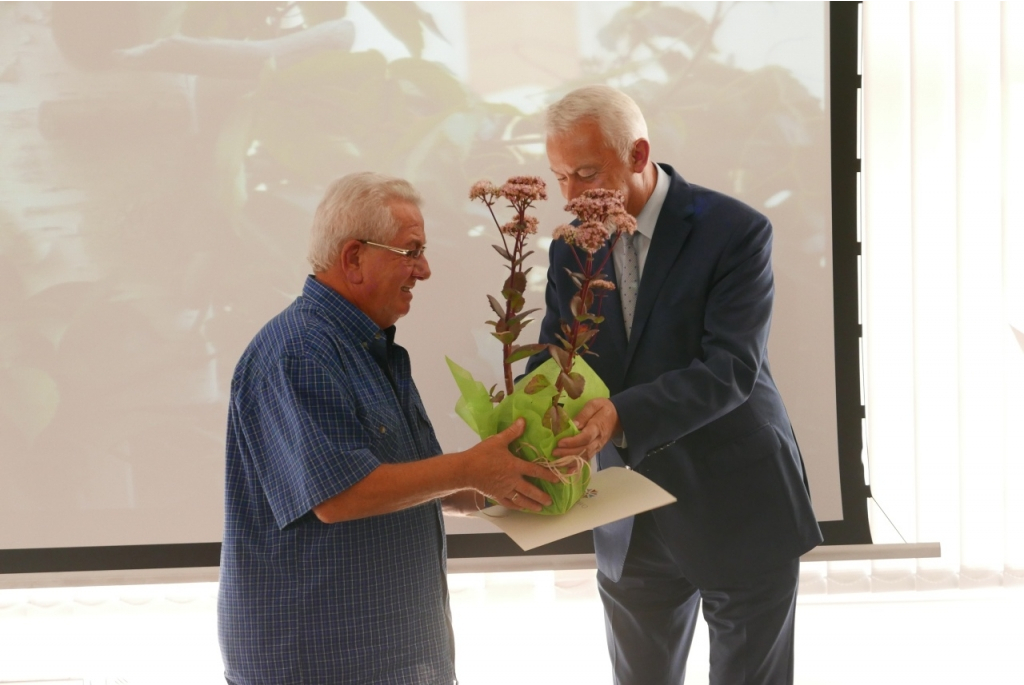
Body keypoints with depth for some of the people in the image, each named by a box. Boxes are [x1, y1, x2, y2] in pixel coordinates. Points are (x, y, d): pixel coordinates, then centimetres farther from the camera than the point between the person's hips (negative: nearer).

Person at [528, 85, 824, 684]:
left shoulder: (735, 231, -15)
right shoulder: (572, 249, 2)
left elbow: (731, 369, -24)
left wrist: (620, 415, -38)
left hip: (738, 516, -5)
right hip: (631, 527, 5)